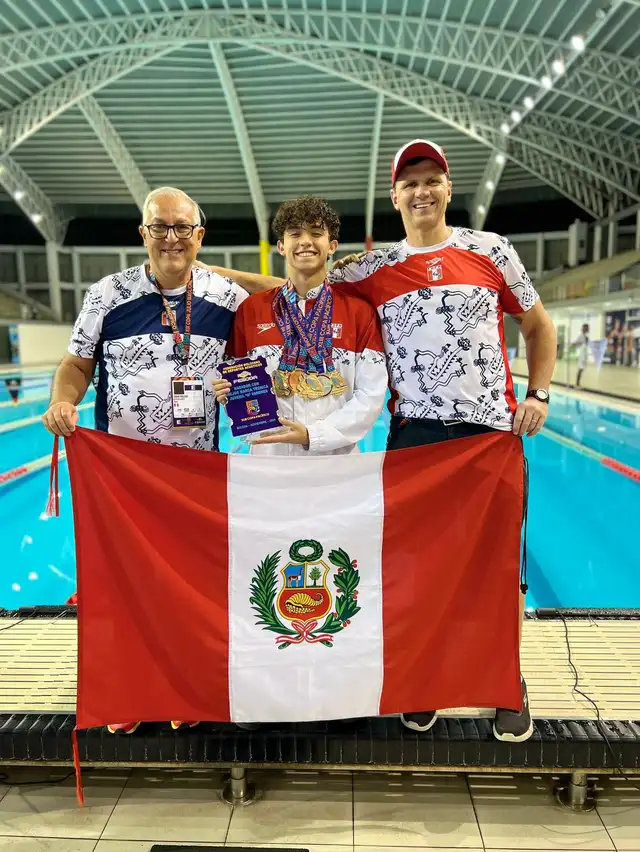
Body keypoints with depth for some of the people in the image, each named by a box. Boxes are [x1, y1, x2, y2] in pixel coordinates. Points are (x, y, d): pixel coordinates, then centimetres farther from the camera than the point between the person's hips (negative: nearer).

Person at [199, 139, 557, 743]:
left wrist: (538, 393, 4)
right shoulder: (374, 269, 6)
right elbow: (292, 286, 8)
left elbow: (538, 324, 16)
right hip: (414, 432, 1)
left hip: (492, 428, 0)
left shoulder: (491, 251, 6)